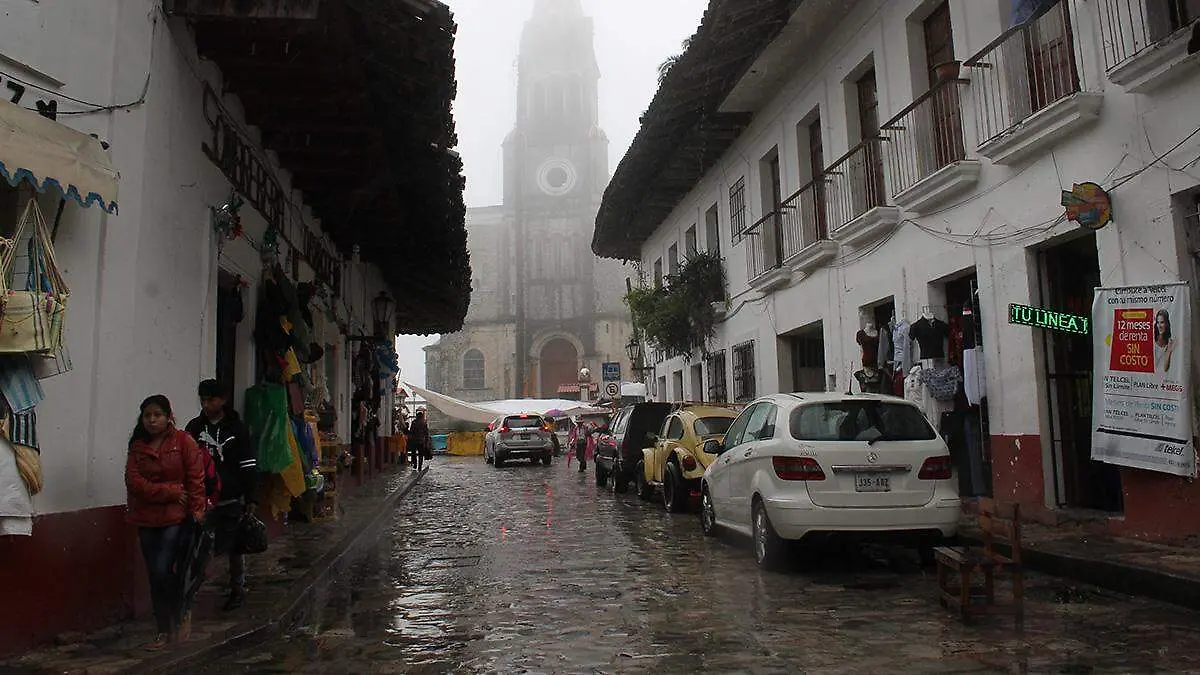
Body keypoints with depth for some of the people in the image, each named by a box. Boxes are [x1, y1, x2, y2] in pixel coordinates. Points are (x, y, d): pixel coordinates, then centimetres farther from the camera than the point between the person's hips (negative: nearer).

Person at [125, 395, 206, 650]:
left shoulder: (183, 441, -3)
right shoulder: (137, 446, 7)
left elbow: (196, 478, -7)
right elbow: (133, 482, -4)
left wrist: (196, 510, -15)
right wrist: (170, 492, -14)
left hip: (176, 517, -4)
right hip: (146, 521, 4)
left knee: (164, 570, -13)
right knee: (155, 576, 9)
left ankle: (181, 613, 13)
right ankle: (164, 631, 21)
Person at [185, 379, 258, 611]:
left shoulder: (237, 428, -3)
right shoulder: (194, 427, 8)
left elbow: (249, 467, -4)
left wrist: (250, 499, -8)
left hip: (231, 500, -3)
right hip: (201, 499, 3)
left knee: (233, 546, 7)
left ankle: (237, 589, 19)